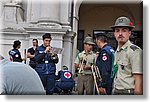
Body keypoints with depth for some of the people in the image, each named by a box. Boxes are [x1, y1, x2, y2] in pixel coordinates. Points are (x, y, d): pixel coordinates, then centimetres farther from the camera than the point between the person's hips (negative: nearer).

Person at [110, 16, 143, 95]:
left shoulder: (135, 51, -13)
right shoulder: (116, 52, 13)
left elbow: (139, 80, -18)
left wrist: (137, 93, -21)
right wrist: (114, 91, 14)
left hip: (128, 92, -8)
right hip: (115, 92, 8)